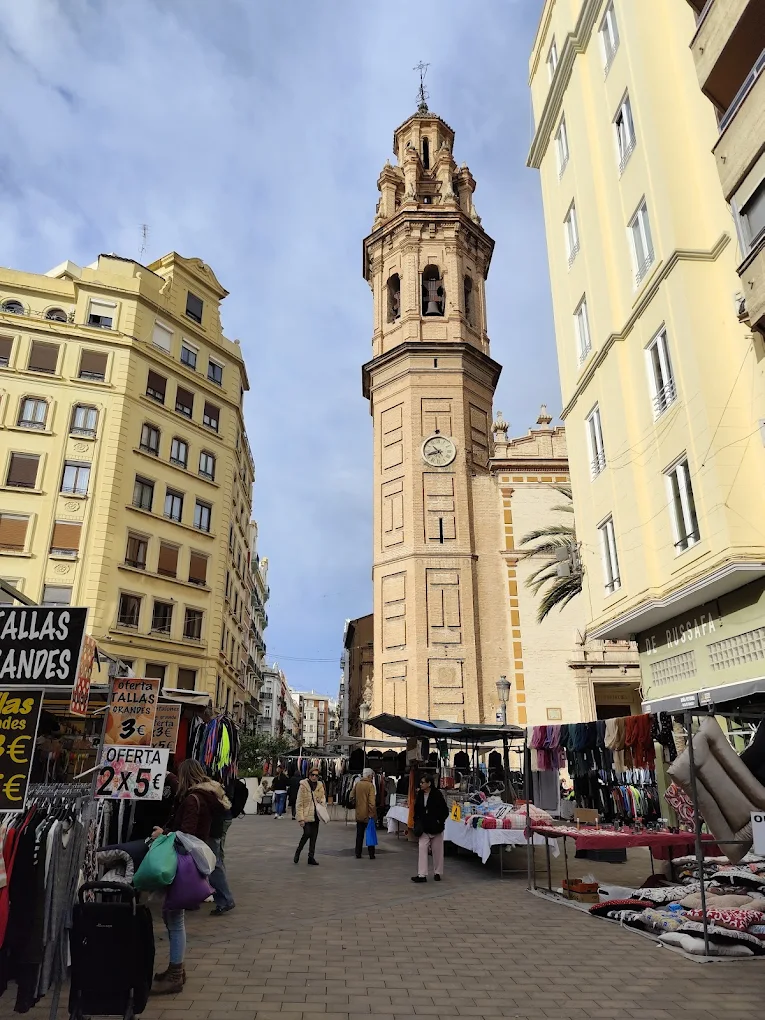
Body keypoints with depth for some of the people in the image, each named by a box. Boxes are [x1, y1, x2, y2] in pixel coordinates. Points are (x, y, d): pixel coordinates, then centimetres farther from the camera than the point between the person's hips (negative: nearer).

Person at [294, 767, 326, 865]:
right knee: (307, 834, -12)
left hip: (316, 816, 5)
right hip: (306, 815, -5)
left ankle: (311, 857, 17)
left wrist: (322, 801, -4)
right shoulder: (303, 786, -10)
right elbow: (299, 804, -10)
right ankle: (297, 852, 11)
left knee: (314, 836, 6)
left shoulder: (320, 786, 5)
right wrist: (300, 818, -16)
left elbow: (323, 797, 21)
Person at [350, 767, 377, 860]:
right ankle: (371, 855, 11)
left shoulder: (357, 784, 2)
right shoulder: (370, 785, -15)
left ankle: (358, 854, 16)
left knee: (359, 835, 14)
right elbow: (371, 801, -19)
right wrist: (372, 813, -13)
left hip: (359, 814, 5)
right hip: (368, 815, -5)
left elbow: (352, 797, 8)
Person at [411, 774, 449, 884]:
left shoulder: (437, 794, -14)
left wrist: (440, 821, -14)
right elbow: (417, 809, 11)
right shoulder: (420, 794, 1)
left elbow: (445, 811, -10)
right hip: (424, 827, 4)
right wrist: (417, 822, 2)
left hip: (435, 827, -4)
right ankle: (422, 875, -3)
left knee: (437, 850, 9)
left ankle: (438, 873, 24)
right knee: (422, 849, -4)